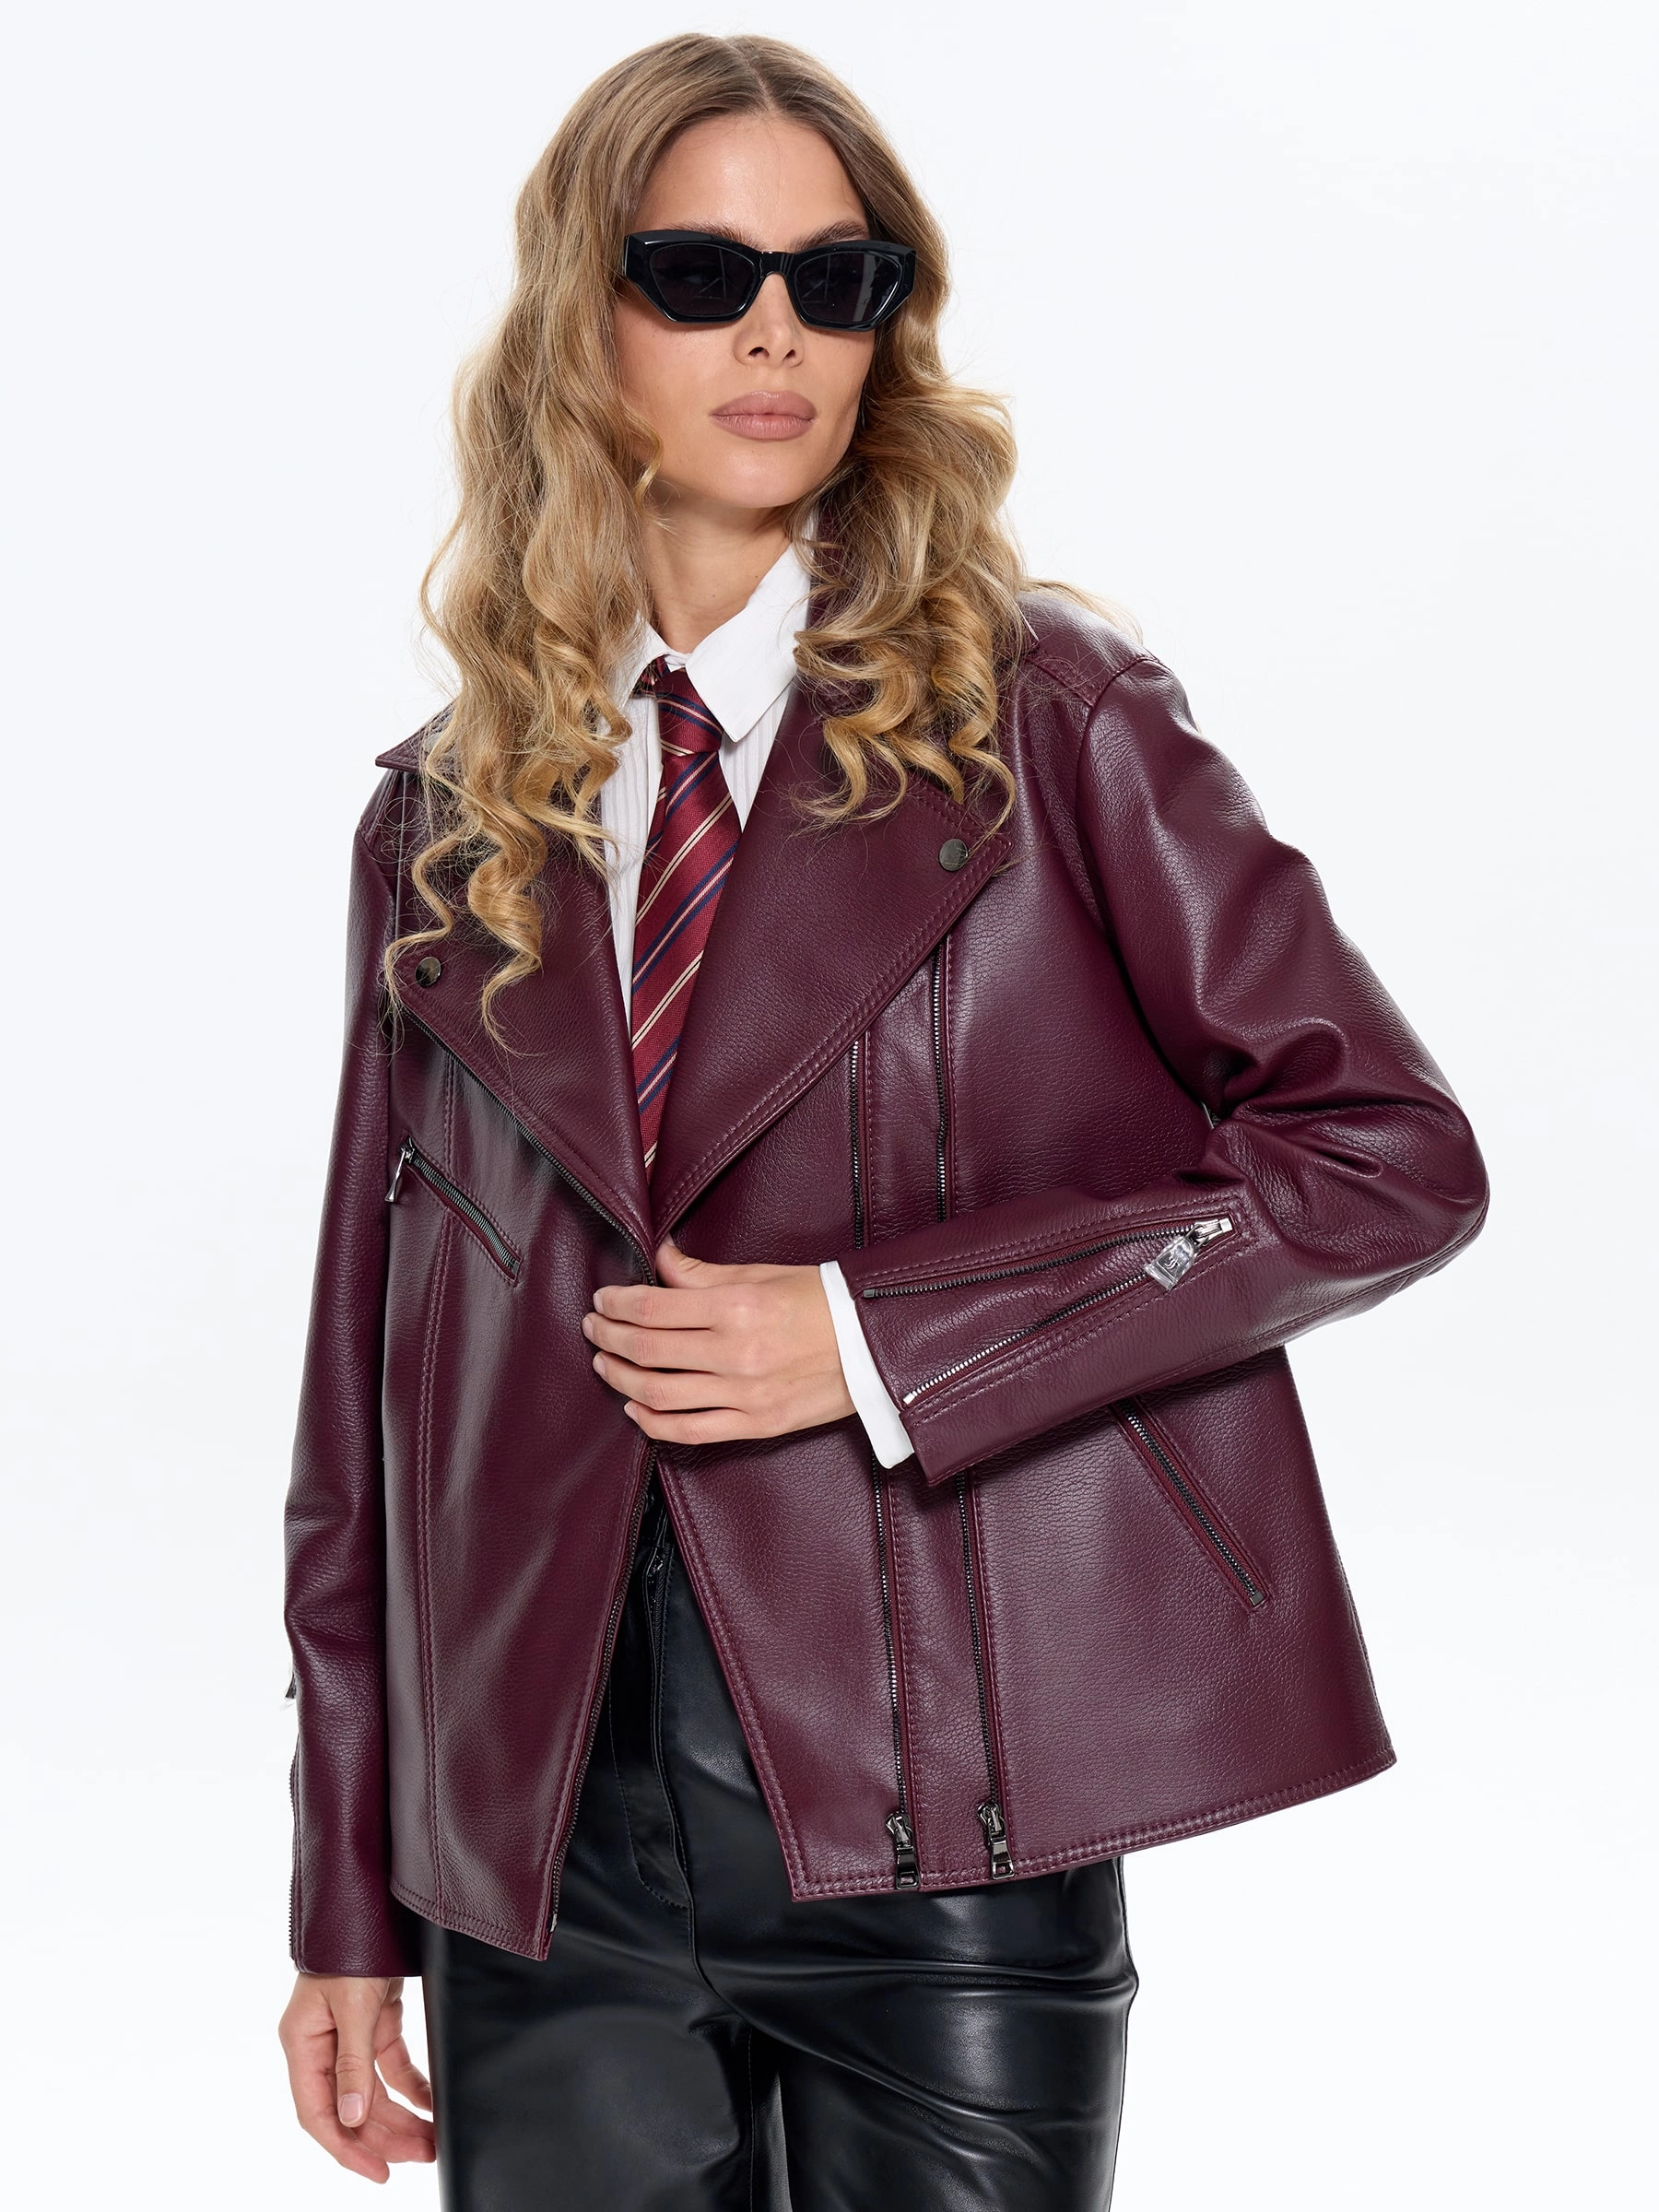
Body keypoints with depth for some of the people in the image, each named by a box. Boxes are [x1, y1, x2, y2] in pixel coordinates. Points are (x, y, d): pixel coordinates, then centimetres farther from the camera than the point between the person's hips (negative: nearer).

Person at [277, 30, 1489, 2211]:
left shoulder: (1042, 715, 0)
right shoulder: (446, 823, 9)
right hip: (548, 1849, 3)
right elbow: (380, 1360, 10)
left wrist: (883, 1333, -13)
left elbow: (1390, 1151, -5)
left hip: (940, 1829, -2)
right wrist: (350, 1899, 9)